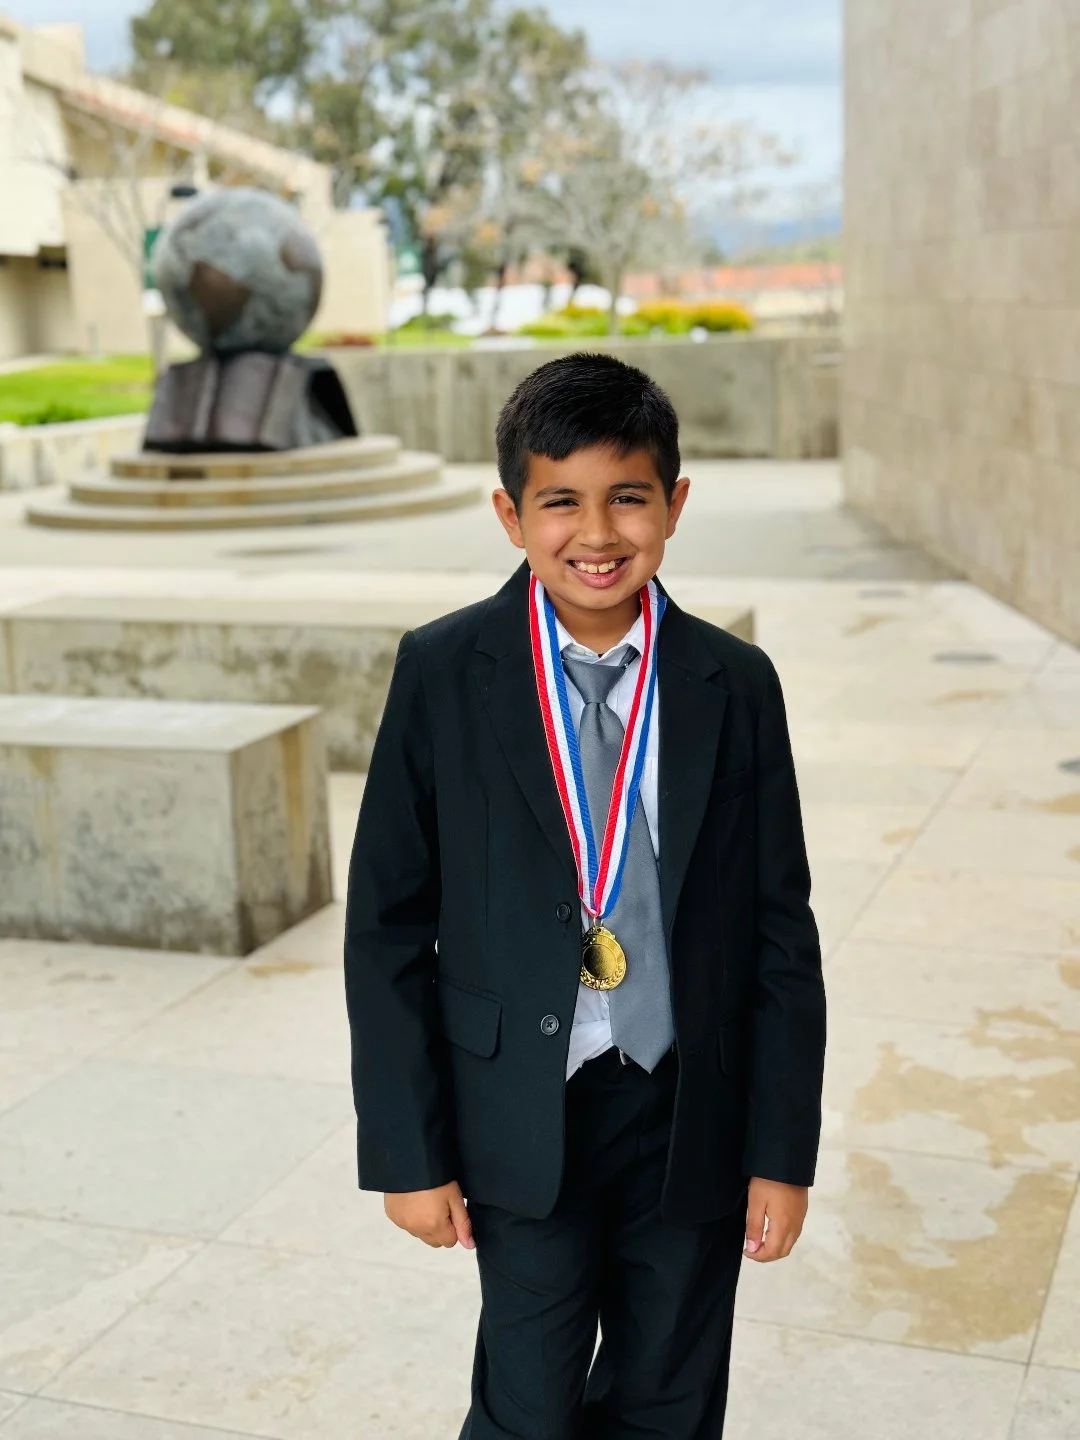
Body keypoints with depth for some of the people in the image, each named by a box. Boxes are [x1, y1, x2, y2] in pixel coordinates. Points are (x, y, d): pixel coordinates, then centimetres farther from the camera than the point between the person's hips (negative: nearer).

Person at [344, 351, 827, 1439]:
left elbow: (781, 932, 0)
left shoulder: (735, 686, -4)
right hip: (525, 1119, -2)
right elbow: (385, 926, -5)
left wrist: (783, 1152, 0)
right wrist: (408, 1148, -6)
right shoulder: (442, 673, -8)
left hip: (692, 1118, 2)